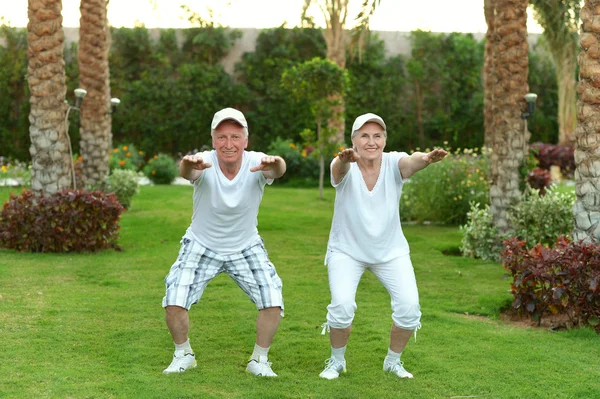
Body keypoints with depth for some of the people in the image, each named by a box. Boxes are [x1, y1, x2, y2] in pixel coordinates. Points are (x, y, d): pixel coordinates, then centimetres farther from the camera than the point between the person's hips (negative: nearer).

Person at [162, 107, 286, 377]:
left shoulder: (256, 164, -24)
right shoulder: (203, 164, -27)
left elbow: (278, 171, -46)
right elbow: (186, 172, -49)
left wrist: (274, 165, -71)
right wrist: (189, 165, -74)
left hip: (247, 247, 1)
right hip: (201, 245, -1)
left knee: (273, 303, -10)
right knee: (173, 303, -9)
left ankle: (259, 360, 16)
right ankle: (183, 355, 20)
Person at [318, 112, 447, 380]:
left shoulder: (393, 163, -17)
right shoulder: (344, 168, -19)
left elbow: (411, 161, -40)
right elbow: (339, 167, -44)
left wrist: (426, 158, -65)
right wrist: (345, 159, -69)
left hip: (391, 250, 2)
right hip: (346, 250, -1)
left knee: (409, 305, -13)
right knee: (342, 305, -21)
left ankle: (393, 360, 16)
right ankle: (337, 361, 8)